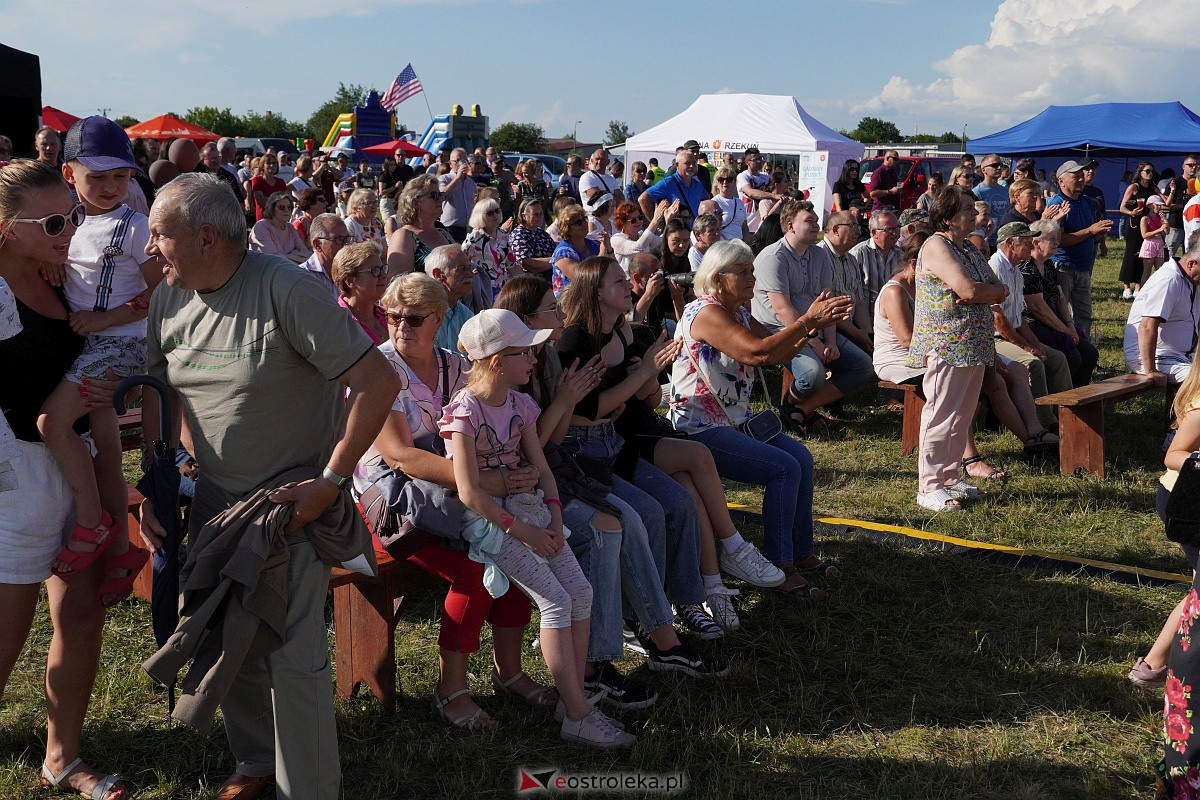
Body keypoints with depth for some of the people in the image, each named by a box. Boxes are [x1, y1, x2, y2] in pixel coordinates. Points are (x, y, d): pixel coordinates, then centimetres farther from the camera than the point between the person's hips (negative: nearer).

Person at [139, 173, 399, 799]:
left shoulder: (284, 290, -21)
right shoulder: (168, 300, 1)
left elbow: (379, 381, -22)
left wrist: (330, 482, -21)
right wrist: (154, 490, 4)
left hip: (296, 499, -6)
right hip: (213, 498, 6)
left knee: (293, 656, -4)